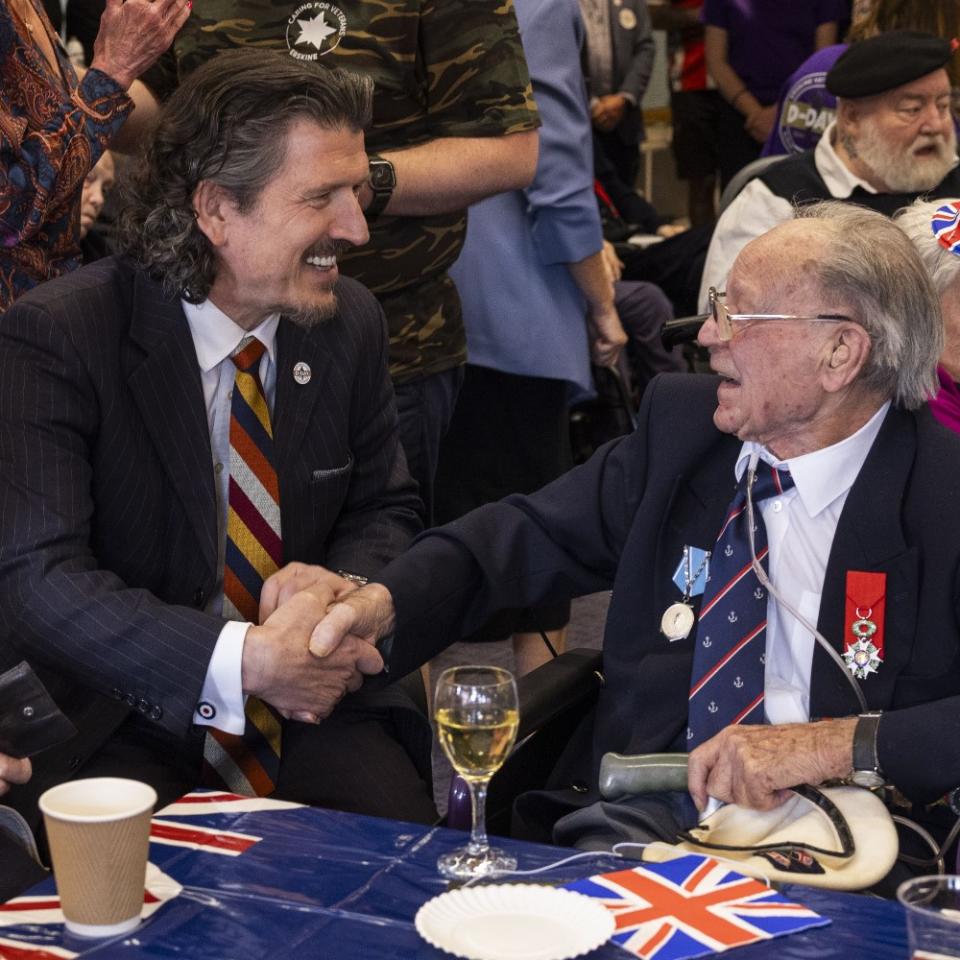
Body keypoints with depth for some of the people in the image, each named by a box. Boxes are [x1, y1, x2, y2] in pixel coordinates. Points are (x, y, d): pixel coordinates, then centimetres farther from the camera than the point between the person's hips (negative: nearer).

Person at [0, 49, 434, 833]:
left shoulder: (351, 322, 1)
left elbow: (387, 511, 12)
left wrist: (336, 587, -14)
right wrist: (243, 660, -33)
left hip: (312, 701, 4)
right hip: (119, 724, -4)